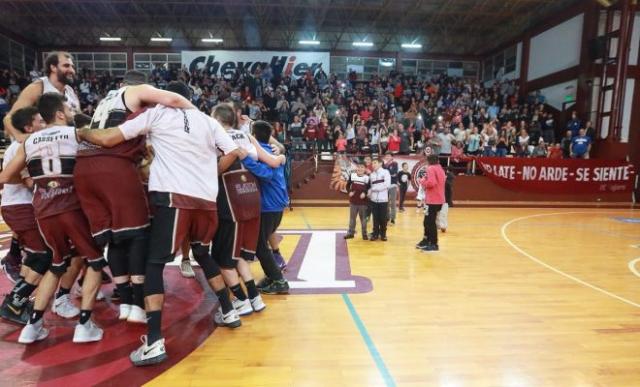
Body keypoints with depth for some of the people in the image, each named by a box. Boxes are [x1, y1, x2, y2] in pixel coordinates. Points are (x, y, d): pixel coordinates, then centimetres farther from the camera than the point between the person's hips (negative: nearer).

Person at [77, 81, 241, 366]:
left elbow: (107, 139, 6)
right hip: (207, 199, 5)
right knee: (203, 255, 24)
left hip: (174, 197, -5)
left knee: (154, 263, 2)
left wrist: (82, 133, 25)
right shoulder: (208, 121, 19)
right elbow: (232, 152, 11)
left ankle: (154, 343, -5)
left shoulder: (157, 113, 9)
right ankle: (229, 312, 31)